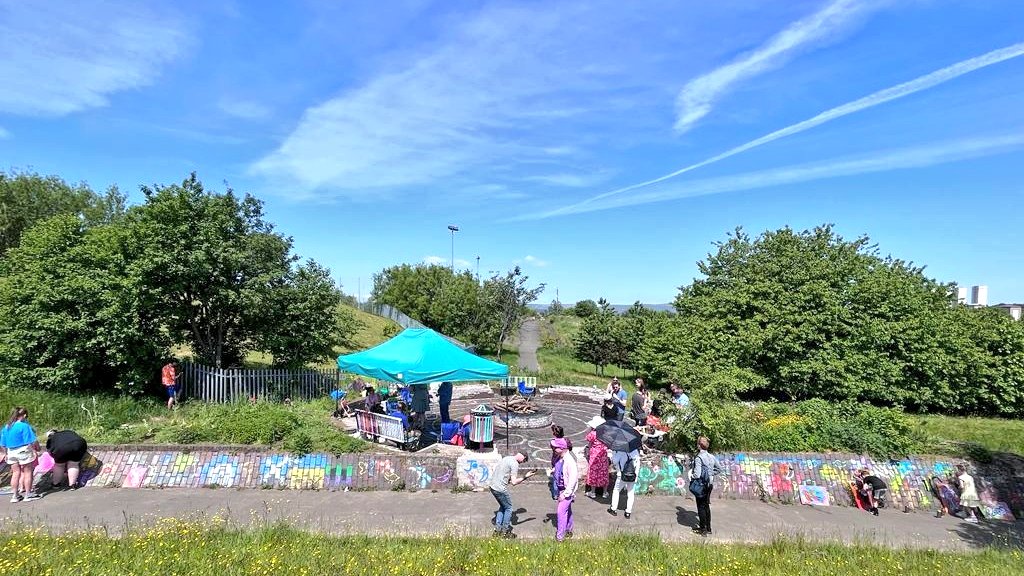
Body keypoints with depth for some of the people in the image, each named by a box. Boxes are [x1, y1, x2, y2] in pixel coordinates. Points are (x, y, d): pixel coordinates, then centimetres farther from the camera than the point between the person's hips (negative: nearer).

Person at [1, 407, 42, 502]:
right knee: (28, 472, 6)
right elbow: (32, 441, -18)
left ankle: (14, 496, 18)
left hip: (11, 453, 6)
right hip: (24, 452, -6)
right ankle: (28, 494, 12)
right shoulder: (24, 426, -16)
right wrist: (38, 449, -4)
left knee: (16, 473, 14)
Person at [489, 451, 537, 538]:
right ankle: (505, 532, 16)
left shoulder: (506, 458, 14)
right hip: (501, 489, -9)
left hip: (493, 486, 9)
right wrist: (525, 477, -12)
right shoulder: (515, 464, -14)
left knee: (502, 507, 24)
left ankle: (497, 529, 26)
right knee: (508, 508, 9)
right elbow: (513, 482, -18)